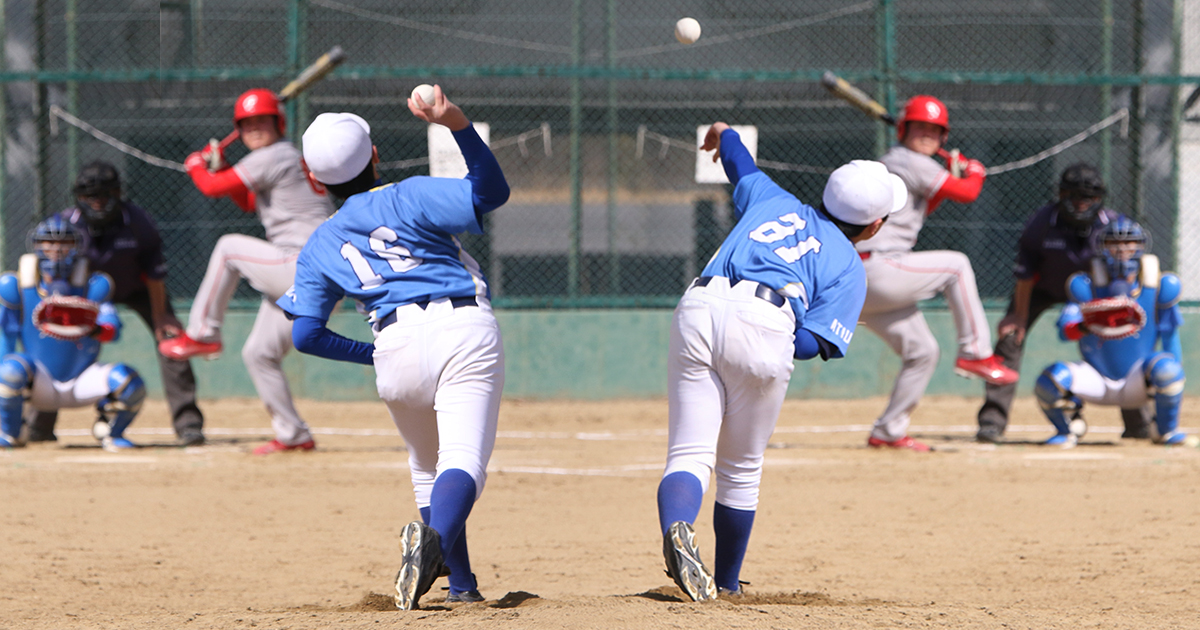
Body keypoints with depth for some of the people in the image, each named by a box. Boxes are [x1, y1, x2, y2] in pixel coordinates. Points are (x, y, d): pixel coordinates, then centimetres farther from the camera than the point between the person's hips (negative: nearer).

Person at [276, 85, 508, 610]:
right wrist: (459, 126, -10)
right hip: (465, 329, -3)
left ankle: (461, 582, 18)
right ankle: (434, 537, -44)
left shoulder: (320, 247, 19)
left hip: (397, 346, 3)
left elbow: (305, 334, 13)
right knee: (463, 461, -15)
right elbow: (490, 193, -1)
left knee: (428, 468, 23)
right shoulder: (408, 198, 10)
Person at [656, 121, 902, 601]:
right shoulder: (849, 267, 18)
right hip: (764, 325, -3)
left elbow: (739, 163, 53)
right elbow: (811, 343, 1)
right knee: (741, 469, 16)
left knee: (690, 455, -6)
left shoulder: (774, 202, 31)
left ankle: (676, 529, -38)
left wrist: (723, 135, 74)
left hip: (697, 309, 3)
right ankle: (727, 585, 28)